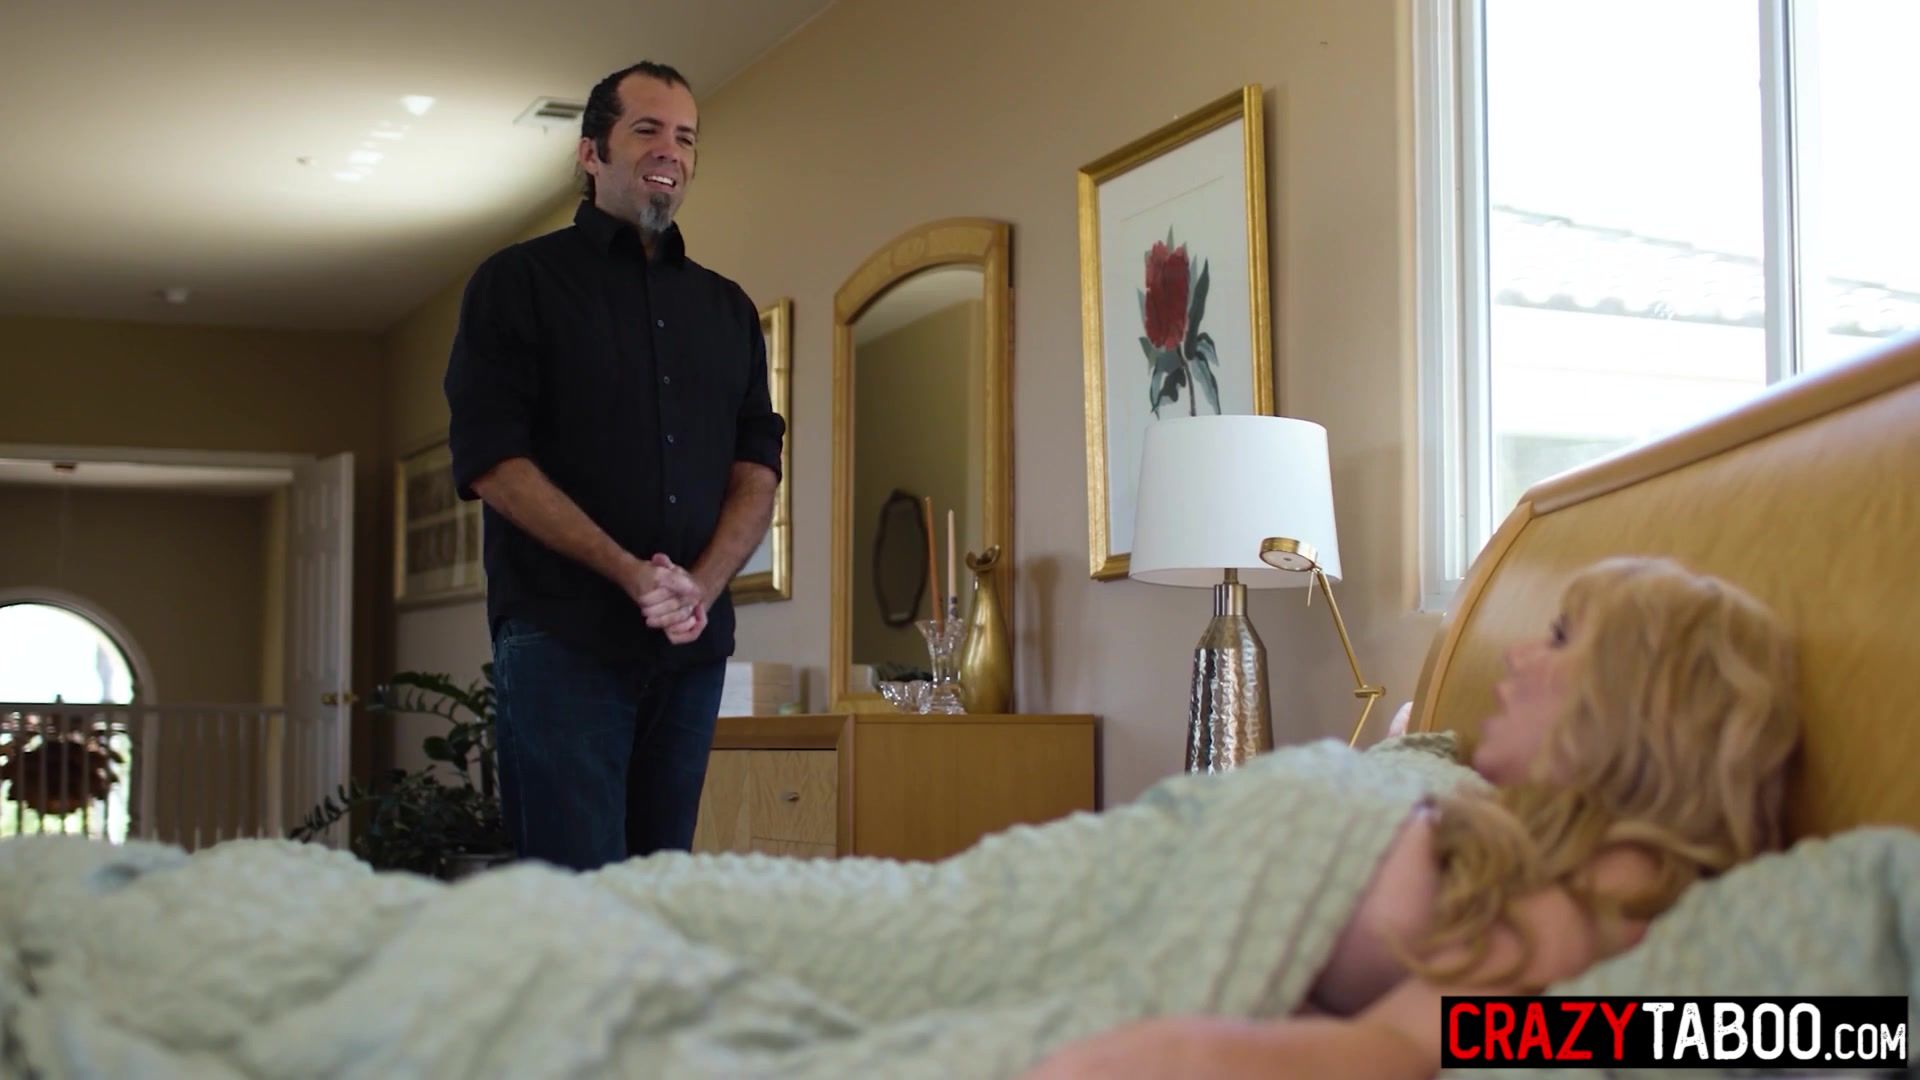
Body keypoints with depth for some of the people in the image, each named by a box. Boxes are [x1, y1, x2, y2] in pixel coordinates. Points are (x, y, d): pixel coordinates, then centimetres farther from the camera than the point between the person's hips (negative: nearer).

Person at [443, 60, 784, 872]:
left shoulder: (727, 308, 18)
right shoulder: (520, 281, 4)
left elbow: (758, 463, 12)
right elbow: (490, 460, -6)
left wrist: (704, 584, -8)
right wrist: (632, 573, -16)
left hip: (693, 642, 5)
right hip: (562, 635, -4)